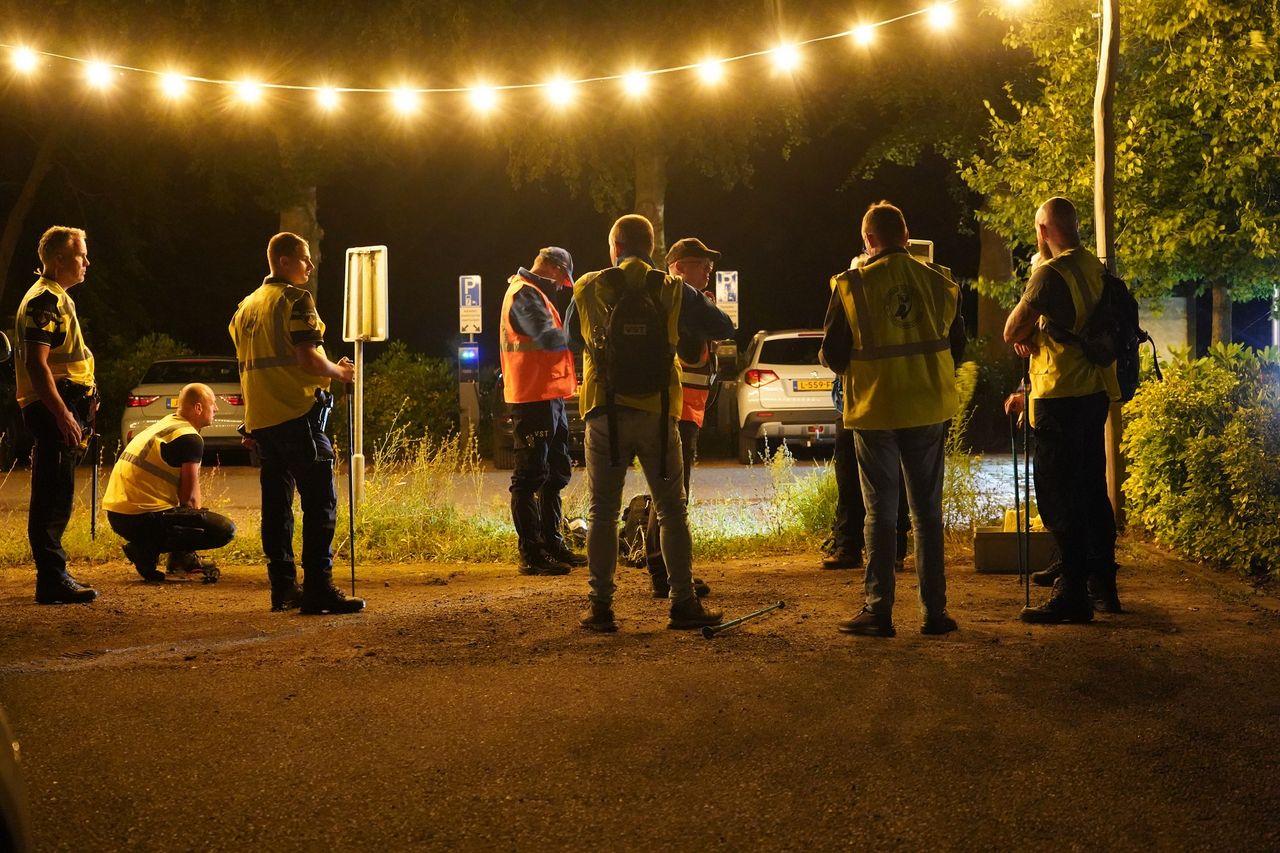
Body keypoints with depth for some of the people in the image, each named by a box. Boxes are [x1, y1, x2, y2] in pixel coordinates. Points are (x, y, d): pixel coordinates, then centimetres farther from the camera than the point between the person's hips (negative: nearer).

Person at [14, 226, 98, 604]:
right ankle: (52, 580, -8)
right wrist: (62, 414, -25)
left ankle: (53, 575, 18)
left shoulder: (57, 298, 20)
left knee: (55, 498, 13)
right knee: (53, 498, -9)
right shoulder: (44, 299, -13)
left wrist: (82, 406, 22)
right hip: (54, 410, -10)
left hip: (62, 410, 10)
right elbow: (36, 364, -21)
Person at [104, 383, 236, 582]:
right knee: (225, 530, -13)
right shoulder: (190, 438, -9)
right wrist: (198, 519, 13)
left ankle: (182, 558, 19)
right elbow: (190, 498, -6)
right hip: (142, 518, -10)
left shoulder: (163, 424, 20)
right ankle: (148, 549, -14)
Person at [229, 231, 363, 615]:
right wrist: (339, 371, 1)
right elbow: (308, 359, -17)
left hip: (262, 420, 8)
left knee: (276, 503, 10)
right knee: (320, 502, -8)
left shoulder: (246, 307, 18)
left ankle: (282, 588, 11)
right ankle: (318, 589, -12)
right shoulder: (295, 300, -8)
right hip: (298, 414, -8)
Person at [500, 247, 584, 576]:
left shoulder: (533, 294, 21)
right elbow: (547, 338, -24)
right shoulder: (524, 294, -12)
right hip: (534, 398, -11)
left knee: (556, 472, 17)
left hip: (549, 396, 11)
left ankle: (552, 545, 26)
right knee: (531, 475, -8)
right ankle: (531, 555, -6)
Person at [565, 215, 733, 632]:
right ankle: (683, 604, 7)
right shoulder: (673, 291, 1)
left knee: (602, 511, 6)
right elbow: (723, 328, 5)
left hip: (605, 413, 0)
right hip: (656, 414, 0)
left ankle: (600, 606, 4)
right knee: (672, 510, 8)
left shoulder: (587, 289, 4)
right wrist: (702, 302, 26)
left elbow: (571, 339, 18)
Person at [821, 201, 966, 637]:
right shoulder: (939, 282, 0)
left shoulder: (854, 285, -9)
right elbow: (956, 345, 8)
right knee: (927, 511, 10)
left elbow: (833, 354, -6)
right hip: (928, 409, 2)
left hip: (875, 409, -2)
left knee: (880, 512, 4)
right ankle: (935, 610, 10)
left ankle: (878, 610, 4)